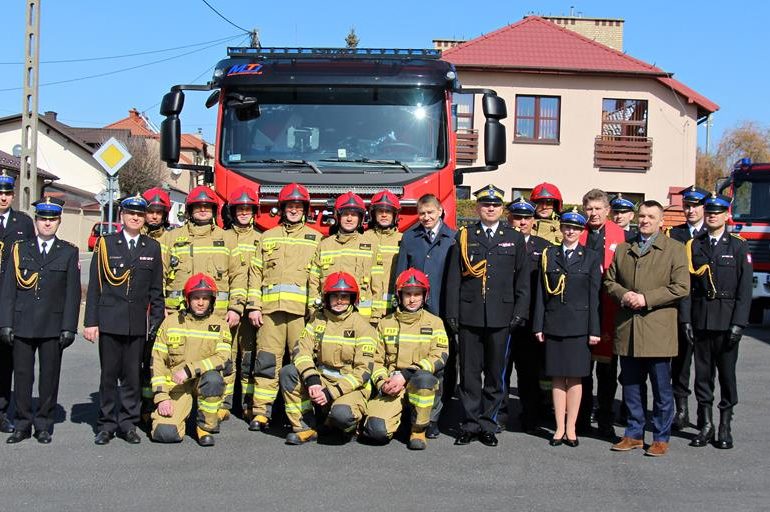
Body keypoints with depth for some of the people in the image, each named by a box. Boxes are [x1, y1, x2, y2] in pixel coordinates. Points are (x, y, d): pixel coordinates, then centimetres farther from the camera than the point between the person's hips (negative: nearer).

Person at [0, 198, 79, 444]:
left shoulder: (69, 252, 6)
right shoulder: (20, 250, 9)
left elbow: (73, 292, 2)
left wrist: (69, 327, -4)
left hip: (53, 327, -1)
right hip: (22, 325, 1)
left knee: (49, 376, 4)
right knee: (22, 375, 4)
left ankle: (44, 425, 15)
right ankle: (23, 424, 15)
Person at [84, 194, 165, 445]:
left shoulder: (153, 248, 9)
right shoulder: (105, 244, 4)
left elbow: (156, 290, 10)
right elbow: (94, 286, 2)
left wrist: (155, 323, 5)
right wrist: (90, 322, -3)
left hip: (138, 324, 1)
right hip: (109, 321, -1)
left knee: (133, 375, 5)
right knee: (109, 375, 4)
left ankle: (128, 424, 15)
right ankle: (106, 425, 14)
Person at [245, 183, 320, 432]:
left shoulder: (315, 238, 14)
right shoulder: (268, 237, 18)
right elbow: (255, 273, 14)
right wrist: (254, 306, 4)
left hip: (302, 309, -1)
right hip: (270, 307, 1)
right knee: (266, 360, -1)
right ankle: (260, 412, 3)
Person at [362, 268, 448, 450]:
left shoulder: (434, 323, 9)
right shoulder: (386, 324, 16)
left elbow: (440, 356, -5)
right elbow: (376, 359, 13)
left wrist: (405, 376, -14)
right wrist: (382, 383, -9)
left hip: (422, 385, -1)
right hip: (391, 389, 1)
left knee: (423, 378, -40)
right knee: (376, 430, -26)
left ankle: (418, 430, -15)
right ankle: (400, 418, 11)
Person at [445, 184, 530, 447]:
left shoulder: (515, 238, 9)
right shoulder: (464, 237, 8)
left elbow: (522, 280, 7)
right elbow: (454, 278, 5)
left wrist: (520, 313, -2)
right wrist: (452, 314, -1)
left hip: (501, 317, 0)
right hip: (469, 315, 0)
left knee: (496, 373, 5)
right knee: (469, 373, 3)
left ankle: (488, 425, 15)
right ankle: (471, 424, 11)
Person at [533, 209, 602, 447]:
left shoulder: (591, 257, 4)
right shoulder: (549, 255, 8)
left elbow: (594, 296, 1)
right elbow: (541, 292, 6)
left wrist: (594, 330, -4)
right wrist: (539, 326, 1)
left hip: (579, 326, -1)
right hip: (554, 324, 1)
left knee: (575, 378, 3)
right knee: (557, 377, 5)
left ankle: (571, 429, 11)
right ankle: (559, 428, 11)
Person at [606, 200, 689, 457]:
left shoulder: (675, 249, 1)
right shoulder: (623, 249, 15)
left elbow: (681, 287, -7)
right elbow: (609, 280, 17)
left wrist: (646, 298, -15)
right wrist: (623, 294, -5)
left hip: (658, 330, -4)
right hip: (627, 330, 4)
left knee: (661, 389, 3)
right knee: (630, 385, 11)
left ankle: (661, 438, 14)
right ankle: (634, 434, 22)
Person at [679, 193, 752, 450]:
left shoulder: (739, 246, 2)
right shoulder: (694, 246, 8)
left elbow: (745, 287, -3)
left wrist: (738, 323, -10)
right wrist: (685, 319, -2)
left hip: (727, 320, -2)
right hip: (700, 319, 2)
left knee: (727, 373, 3)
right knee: (703, 372, 6)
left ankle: (725, 427, 11)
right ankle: (705, 425, 14)